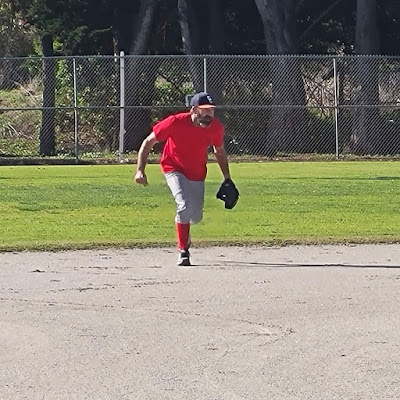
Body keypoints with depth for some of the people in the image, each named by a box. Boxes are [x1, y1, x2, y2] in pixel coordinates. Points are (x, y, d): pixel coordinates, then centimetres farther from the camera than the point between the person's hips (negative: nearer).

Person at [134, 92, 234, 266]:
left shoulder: (216, 127, -18)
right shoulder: (175, 123, -29)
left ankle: (184, 232, 47)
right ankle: (183, 252, -15)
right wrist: (140, 170, -26)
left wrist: (227, 179, 5)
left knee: (196, 216, 10)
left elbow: (219, 152, 3)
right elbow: (148, 142, -18)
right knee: (185, 205, -27)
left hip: (197, 173, 4)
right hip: (174, 169, -4)